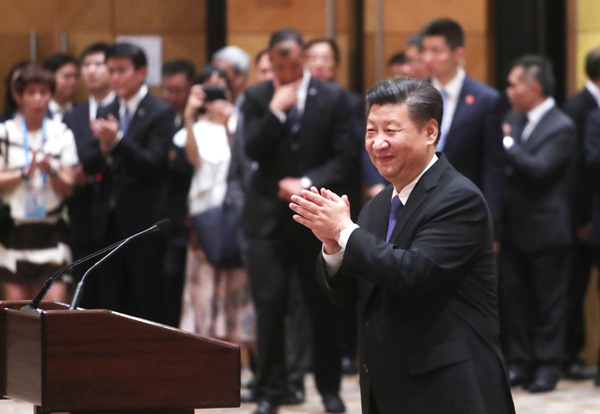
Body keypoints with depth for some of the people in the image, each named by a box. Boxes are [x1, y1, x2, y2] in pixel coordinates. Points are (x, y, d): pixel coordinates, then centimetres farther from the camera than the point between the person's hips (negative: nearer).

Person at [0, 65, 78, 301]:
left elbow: (68, 188, 2)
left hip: (51, 229, 0)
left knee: (55, 302, -10)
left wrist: (51, 171, -16)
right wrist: (24, 173, -15)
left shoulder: (62, 135, 6)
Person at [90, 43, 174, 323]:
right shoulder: (107, 113, 14)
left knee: (147, 306, -3)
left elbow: (154, 164, -14)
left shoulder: (160, 113, -4)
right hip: (109, 223, 6)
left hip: (142, 223, -6)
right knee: (111, 305, 6)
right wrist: (103, 150, -12)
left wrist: (117, 142, -25)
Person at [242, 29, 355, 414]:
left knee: (323, 307, 5)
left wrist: (307, 184, -14)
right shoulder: (257, 98, 4)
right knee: (269, 305, -5)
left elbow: (344, 156, -2)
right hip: (270, 214, 0)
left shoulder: (333, 98, 1)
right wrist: (276, 110, -17)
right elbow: (253, 150, -6)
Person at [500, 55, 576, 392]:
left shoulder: (561, 128, -13)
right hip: (515, 228, 7)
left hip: (546, 230, -7)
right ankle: (520, 362, 18)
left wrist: (508, 144, -18)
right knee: (515, 297, 10)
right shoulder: (515, 118, 10)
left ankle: (548, 365, 9)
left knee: (548, 300, 2)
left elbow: (538, 168, -25)